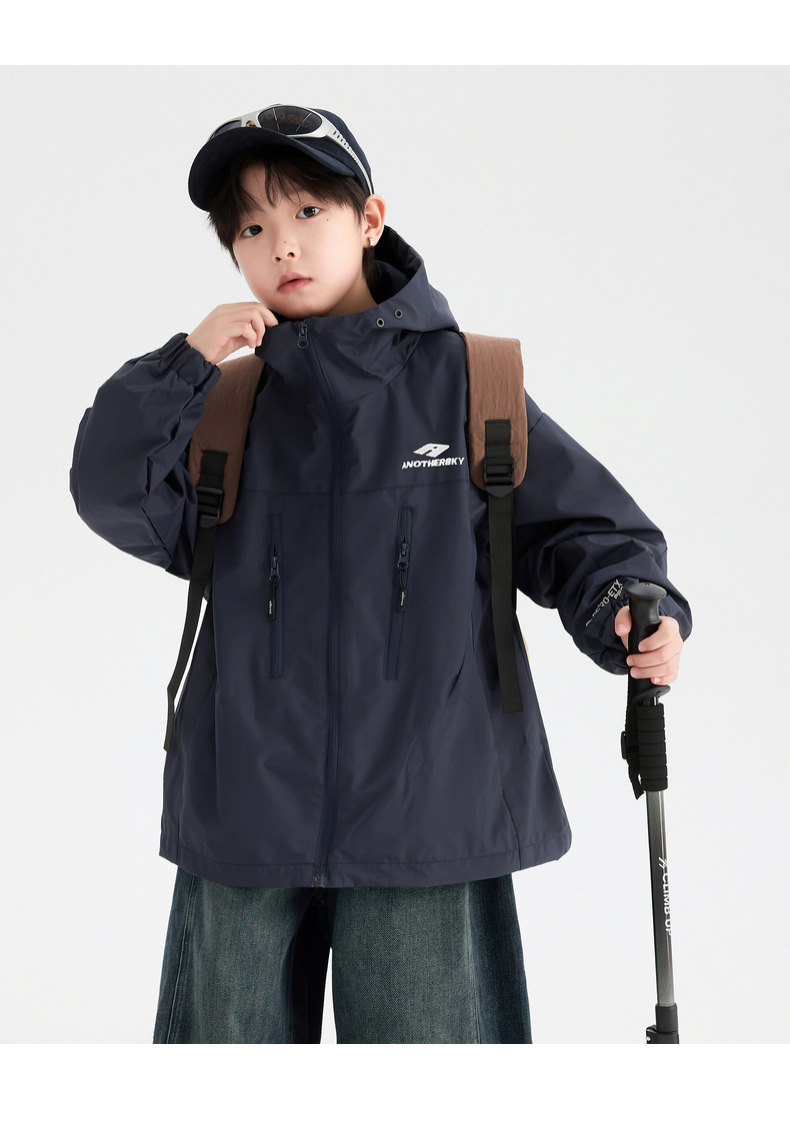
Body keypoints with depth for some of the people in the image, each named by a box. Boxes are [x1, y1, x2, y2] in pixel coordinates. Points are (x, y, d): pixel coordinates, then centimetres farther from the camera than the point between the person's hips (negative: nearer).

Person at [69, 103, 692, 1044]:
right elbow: (120, 501, 0)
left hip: (427, 814, -2)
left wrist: (630, 611, -14)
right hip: (244, 816, 3)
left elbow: (578, 523, 5)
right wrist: (185, 364, -9)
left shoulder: (465, 379, 4)